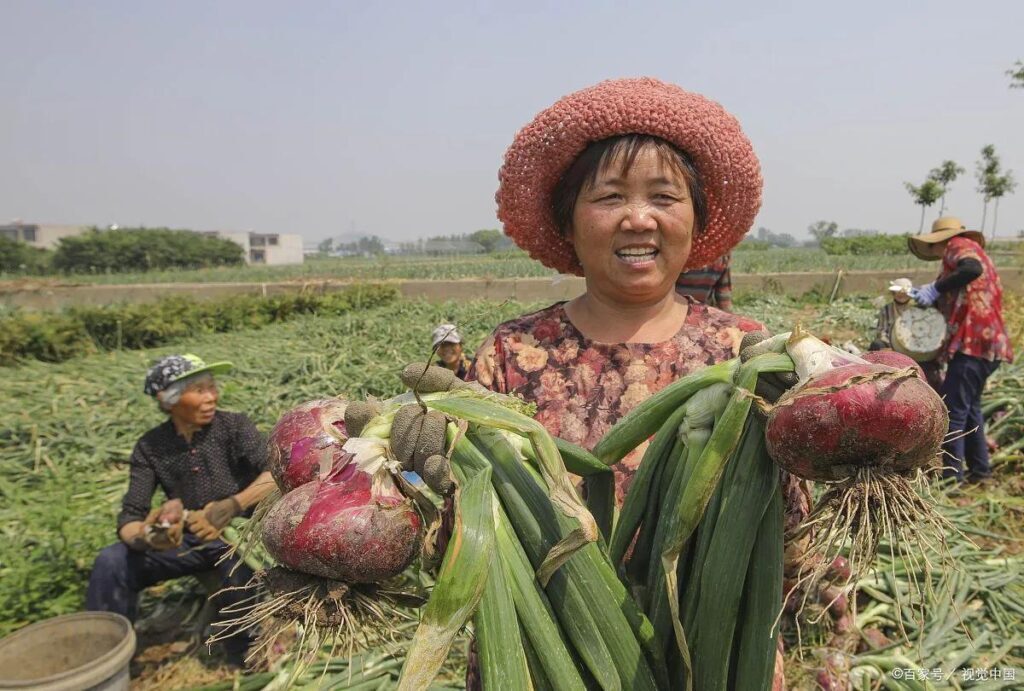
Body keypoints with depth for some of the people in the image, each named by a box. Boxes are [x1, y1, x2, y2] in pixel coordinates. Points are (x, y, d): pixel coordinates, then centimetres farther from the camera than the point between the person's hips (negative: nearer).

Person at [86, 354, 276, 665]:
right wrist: (145, 538, -33)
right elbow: (129, 517, -9)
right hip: (188, 540, 3)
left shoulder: (234, 426, -13)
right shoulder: (150, 447, -4)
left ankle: (246, 666, -8)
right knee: (111, 563, -17)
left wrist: (233, 505, -43)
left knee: (239, 572, -34)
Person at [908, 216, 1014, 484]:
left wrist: (934, 289, -18)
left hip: (974, 341, -10)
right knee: (969, 407, 18)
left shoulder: (960, 245, 0)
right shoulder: (971, 252, 27)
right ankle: (980, 470, 25)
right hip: (983, 341, 10)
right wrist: (930, 297, 5)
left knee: (953, 408, -9)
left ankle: (951, 475, -7)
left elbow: (972, 269, -24)